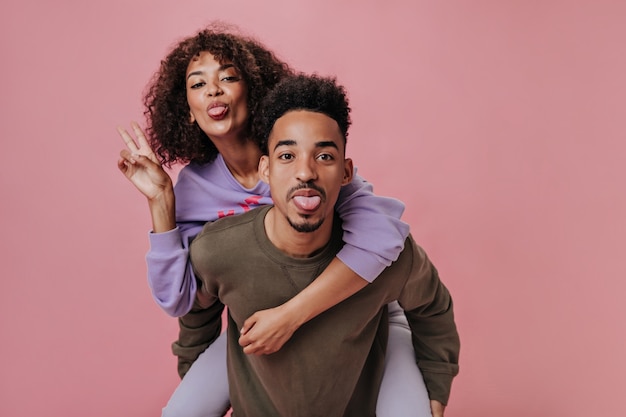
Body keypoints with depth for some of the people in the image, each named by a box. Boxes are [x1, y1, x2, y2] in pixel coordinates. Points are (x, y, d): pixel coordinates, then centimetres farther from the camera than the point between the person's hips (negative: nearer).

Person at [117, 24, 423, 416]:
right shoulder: (194, 185, -11)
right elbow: (177, 299, -12)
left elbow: (382, 232, -38)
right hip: (265, 321, 4)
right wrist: (160, 198, -19)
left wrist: (291, 314, -40)